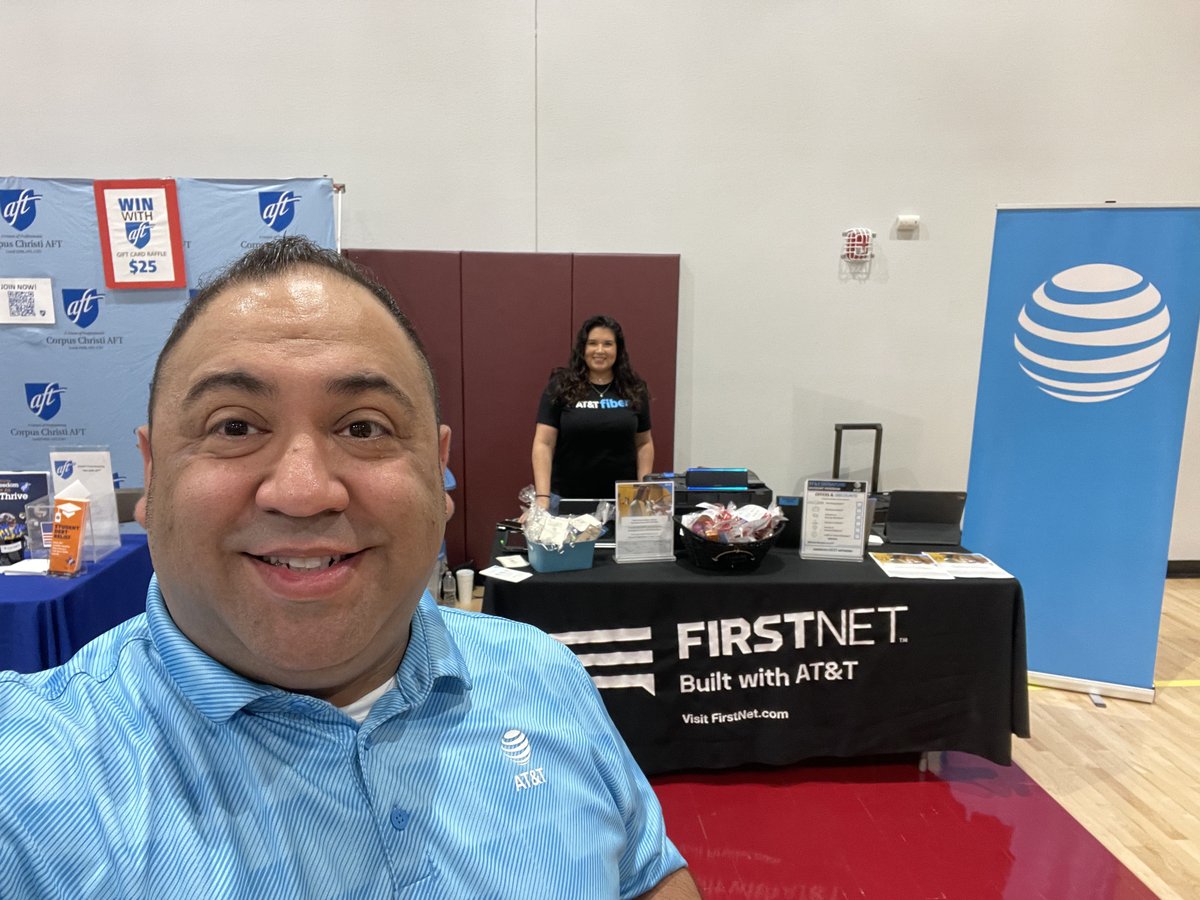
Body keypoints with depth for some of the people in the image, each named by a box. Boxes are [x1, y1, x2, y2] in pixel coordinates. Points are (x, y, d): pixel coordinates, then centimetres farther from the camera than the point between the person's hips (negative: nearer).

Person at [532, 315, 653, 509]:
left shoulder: (634, 390, 3)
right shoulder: (561, 386, -5)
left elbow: (644, 443, 9)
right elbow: (543, 444, -8)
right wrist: (542, 497, -17)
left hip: (621, 499, 2)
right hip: (568, 498, -2)